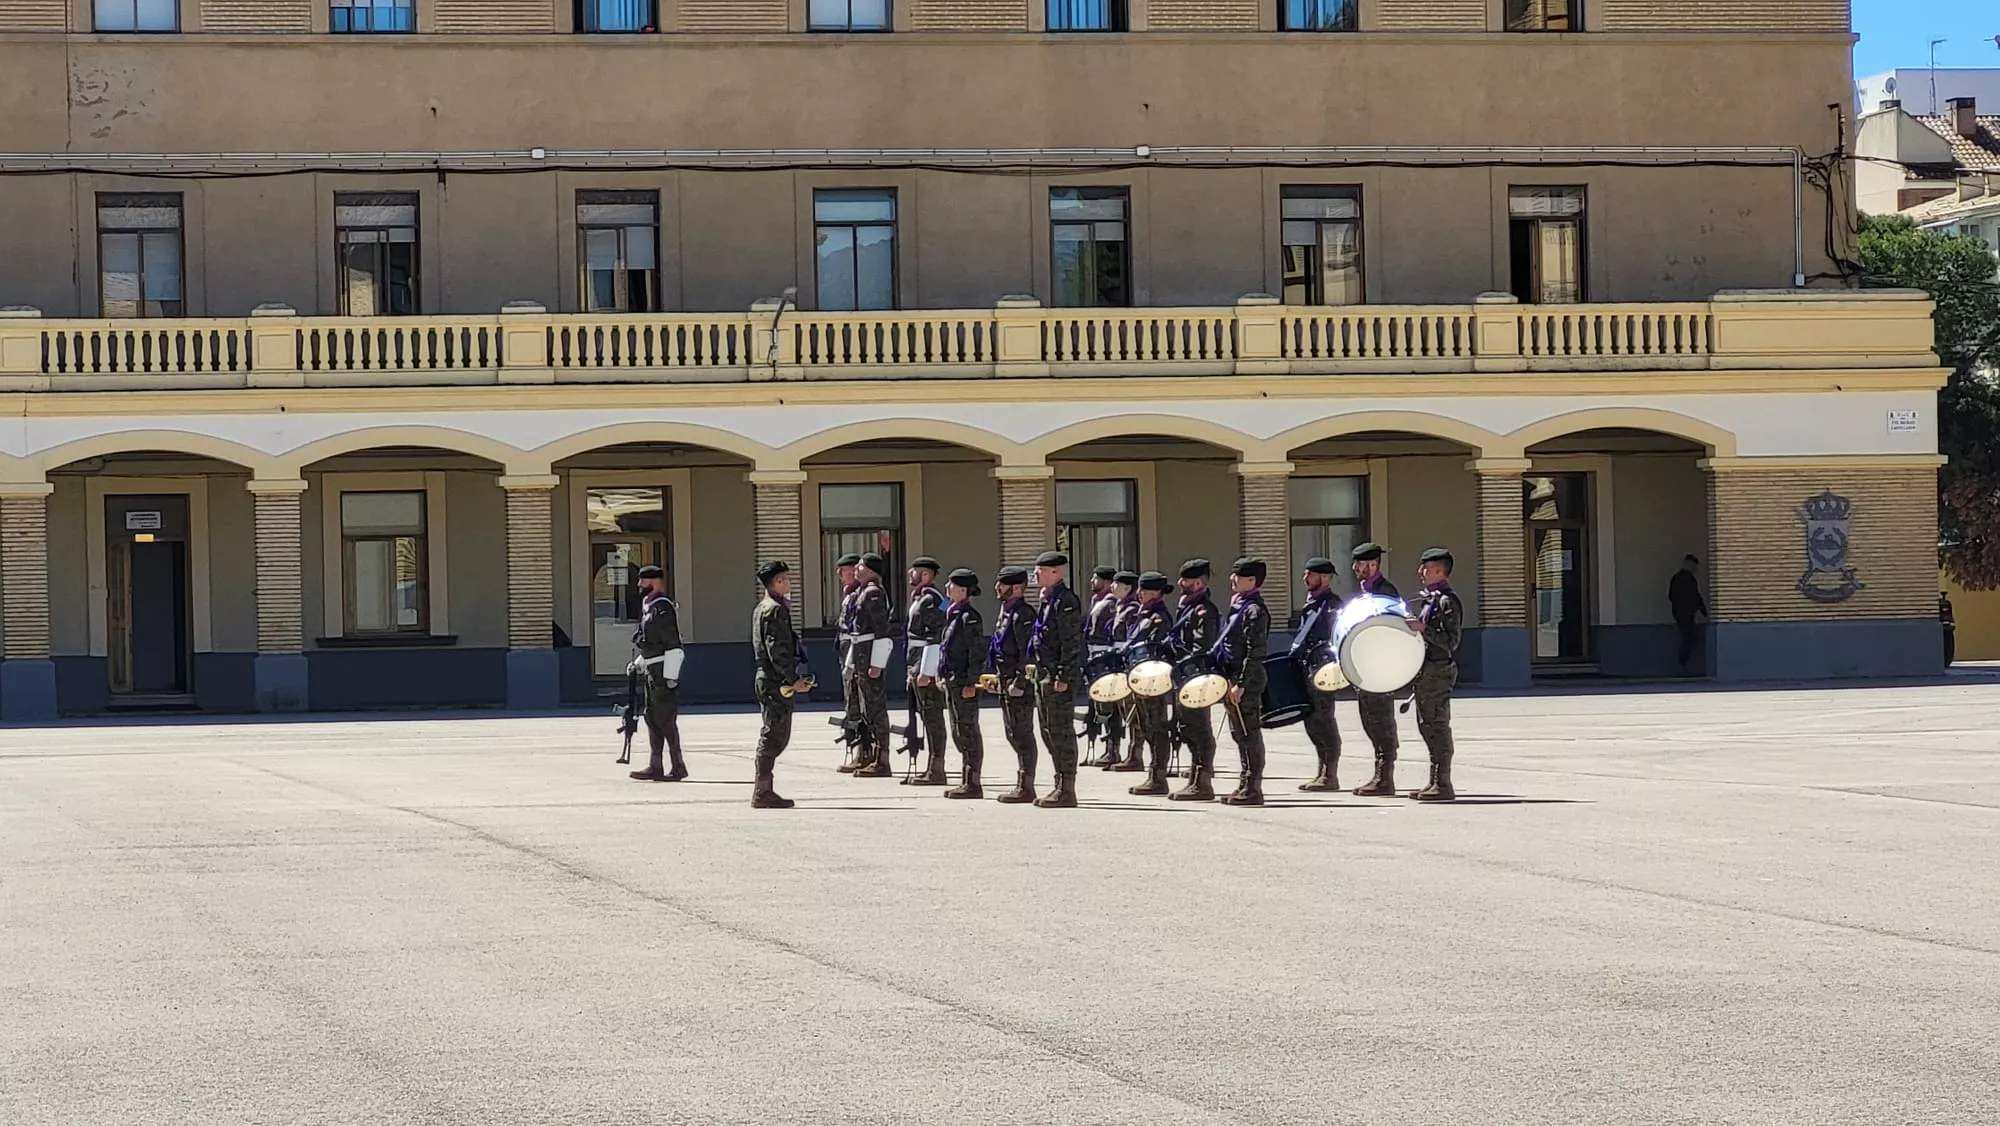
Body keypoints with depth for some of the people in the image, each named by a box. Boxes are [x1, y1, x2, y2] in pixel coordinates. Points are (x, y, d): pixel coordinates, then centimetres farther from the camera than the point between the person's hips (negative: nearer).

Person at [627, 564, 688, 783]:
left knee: (664, 719, -8)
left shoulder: (662, 609, -16)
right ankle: (655, 767, 14)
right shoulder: (649, 607, 15)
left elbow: (673, 647, -20)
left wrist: (670, 676, -22)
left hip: (663, 671, -10)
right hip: (652, 672, 10)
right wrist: (639, 664, 22)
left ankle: (678, 766, -4)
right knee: (652, 718, 11)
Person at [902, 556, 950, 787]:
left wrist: (925, 672, -23)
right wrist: (914, 670, 23)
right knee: (927, 716, 13)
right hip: (919, 665, 11)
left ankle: (936, 771, -6)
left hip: (927, 665, -11)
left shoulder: (932, 600, -15)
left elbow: (936, 638, -21)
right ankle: (931, 770, 19)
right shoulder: (920, 598, 18)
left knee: (932, 716, -7)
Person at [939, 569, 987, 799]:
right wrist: (942, 674, 19)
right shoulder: (953, 614, 15)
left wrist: (971, 683, -20)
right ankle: (967, 780, 20)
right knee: (958, 732, 13)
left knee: (968, 731, -5)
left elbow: (976, 653, -17)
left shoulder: (970, 617, -14)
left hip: (964, 683, -10)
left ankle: (973, 783, -2)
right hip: (952, 681, 10)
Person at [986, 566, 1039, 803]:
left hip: (1019, 686, -10)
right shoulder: (1005, 613, 16)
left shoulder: (1022, 615, -15)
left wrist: (1019, 683, -22)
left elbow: (1027, 652, -20)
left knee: (1022, 734, -6)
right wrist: (997, 677, 19)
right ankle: (1022, 784, 20)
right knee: (1013, 734, 14)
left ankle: (1026, 787, -3)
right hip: (1006, 683, 10)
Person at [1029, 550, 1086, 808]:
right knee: (1049, 731, 13)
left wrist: (1063, 678, -21)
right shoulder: (1048, 600, 17)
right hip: (1044, 674, 10)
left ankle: (1067, 791, -4)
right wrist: (1036, 669, 20)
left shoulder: (1065, 601, -14)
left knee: (1061, 731, -7)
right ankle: (1061, 786, 19)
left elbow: (1071, 643, -18)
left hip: (1059, 675, -10)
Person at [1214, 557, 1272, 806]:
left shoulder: (1254, 610, -14)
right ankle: (1246, 785, 20)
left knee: (1249, 734, -6)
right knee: (1240, 735, 14)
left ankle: (1253, 789, -4)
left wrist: (1241, 685, -21)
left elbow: (1254, 652, -19)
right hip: (1233, 678, 10)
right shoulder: (1239, 607, 16)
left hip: (1247, 681, -10)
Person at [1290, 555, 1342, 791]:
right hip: (1307, 670, 10)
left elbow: (1337, 639, -16)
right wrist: (1294, 657, 21)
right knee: (1311, 720, 11)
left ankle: (1330, 776, -5)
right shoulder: (1311, 604, 19)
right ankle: (1323, 773, 18)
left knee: (1323, 719, -8)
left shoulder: (1332, 604, -9)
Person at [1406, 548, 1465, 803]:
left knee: (1437, 725, -9)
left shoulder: (1447, 601, -14)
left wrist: (1423, 628, -24)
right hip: (1427, 670, 10)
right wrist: (1415, 623, 13)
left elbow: (1452, 641, -20)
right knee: (1427, 724, 13)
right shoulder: (1430, 598, 16)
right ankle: (1435, 782, 18)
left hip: (1439, 670, -10)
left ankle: (1443, 785, -7)